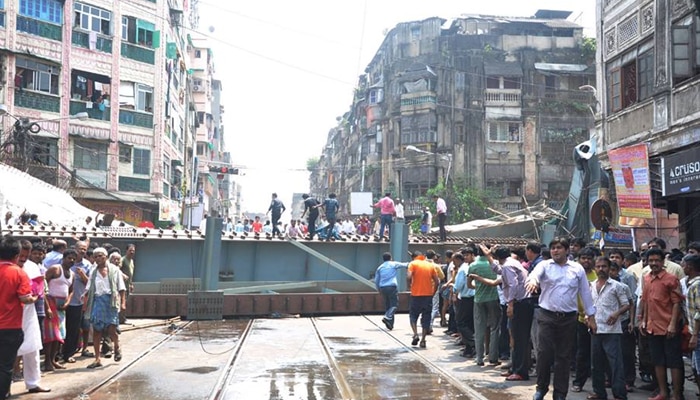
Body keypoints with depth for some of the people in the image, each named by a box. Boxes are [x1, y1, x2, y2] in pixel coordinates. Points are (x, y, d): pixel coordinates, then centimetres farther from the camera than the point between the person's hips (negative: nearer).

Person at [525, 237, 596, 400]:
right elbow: (534, 274, -20)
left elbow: (585, 293, 11)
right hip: (547, 316, -1)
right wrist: (532, 281, -45)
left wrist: (591, 316, 10)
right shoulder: (544, 265, 2)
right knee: (544, 353, -7)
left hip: (568, 319, 2)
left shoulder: (577, 269, 7)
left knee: (563, 356, 7)